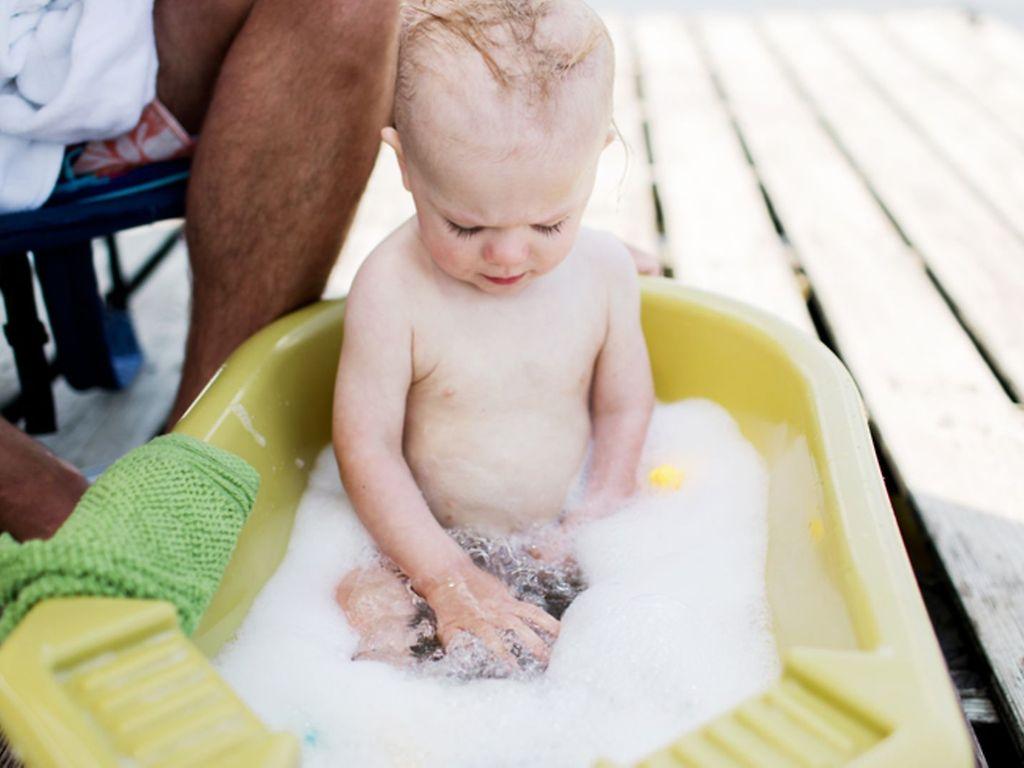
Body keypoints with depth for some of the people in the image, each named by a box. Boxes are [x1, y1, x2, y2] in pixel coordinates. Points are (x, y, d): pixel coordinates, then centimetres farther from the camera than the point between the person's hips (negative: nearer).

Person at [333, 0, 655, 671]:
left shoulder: (605, 270, -6)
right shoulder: (392, 289, -18)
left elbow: (624, 406, 5)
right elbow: (367, 450, -14)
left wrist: (603, 512, -10)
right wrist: (448, 580, -18)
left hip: (562, 540, 3)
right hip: (424, 541, -2)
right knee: (364, 610, -28)